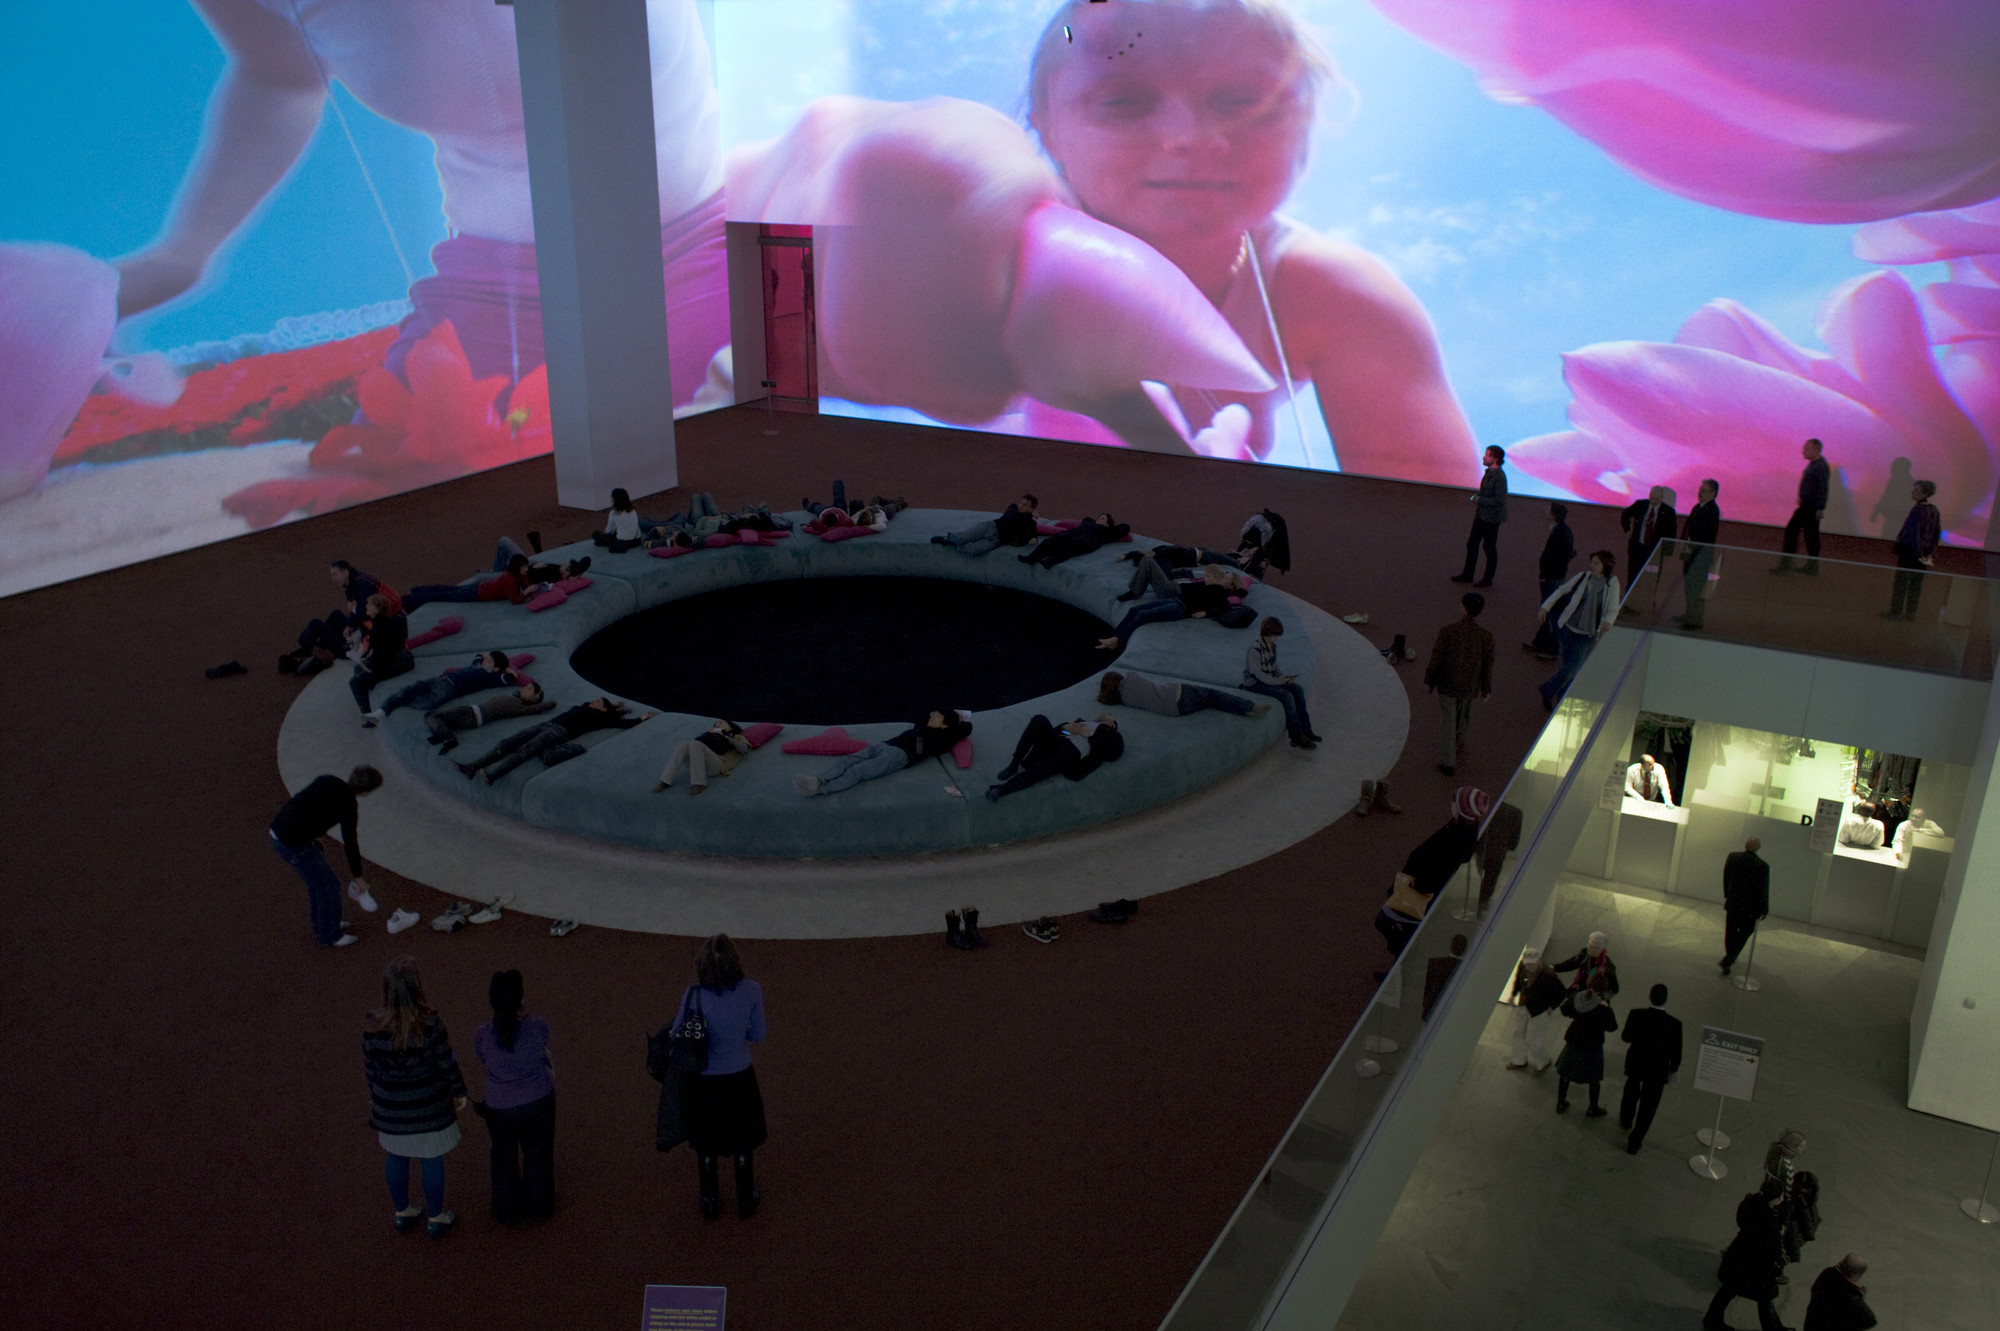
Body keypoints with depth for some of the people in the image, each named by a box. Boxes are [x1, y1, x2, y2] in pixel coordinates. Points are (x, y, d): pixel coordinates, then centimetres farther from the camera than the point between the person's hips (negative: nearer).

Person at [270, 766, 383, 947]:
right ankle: (331, 935, 30)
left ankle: (322, 925, 45)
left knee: (319, 874, 28)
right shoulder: (349, 803, -13)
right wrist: (358, 877, 8)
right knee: (328, 885, 11)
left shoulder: (327, 780, 8)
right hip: (293, 844, -8)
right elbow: (351, 843, -6)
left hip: (277, 831, 8)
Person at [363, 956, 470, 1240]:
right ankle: (435, 1219, 33)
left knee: (396, 1156, 25)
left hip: (390, 1105, 3)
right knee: (432, 1160, 17)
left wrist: (375, 1096, 14)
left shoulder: (372, 1026, -19)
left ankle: (402, 1214, 43)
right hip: (429, 1106, -3)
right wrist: (459, 1091, 2)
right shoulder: (430, 1023, -28)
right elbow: (447, 1063, -16)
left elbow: (370, 1067, -4)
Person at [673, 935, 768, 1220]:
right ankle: (746, 1199, 41)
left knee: (706, 1145, 24)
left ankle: (709, 1201, 42)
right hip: (739, 1077, 1)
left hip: (703, 1082, 0)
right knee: (743, 1142, 24)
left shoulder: (694, 995, -24)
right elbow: (757, 1034, -7)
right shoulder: (751, 991, -21)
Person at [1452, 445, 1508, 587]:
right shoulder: (1489, 472, 5)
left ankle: (1488, 579, 18)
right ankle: (1467, 574, 27)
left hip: (1491, 518, -9)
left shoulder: (1499, 477, -23)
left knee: (1489, 547, 5)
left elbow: (1499, 500, -25)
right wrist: (1477, 497, 2)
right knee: (1472, 543, 15)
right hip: (1481, 514, 9)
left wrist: (1480, 499, -20)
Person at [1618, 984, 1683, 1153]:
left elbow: (1626, 1037, -6)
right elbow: (1676, 1052, -12)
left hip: (1635, 1063, 2)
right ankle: (1633, 1143, 20)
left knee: (1631, 1093, 31)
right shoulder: (1674, 1024, -24)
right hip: (1658, 1070, -2)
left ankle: (1626, 1121, 56)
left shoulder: (1636, 1015, -21)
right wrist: (1673, 1070, 4)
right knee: (1648, 1107, 14)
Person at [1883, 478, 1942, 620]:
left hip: (1909, 549, -7)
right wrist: (1931, 552, 13)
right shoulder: (1934, 510, 7)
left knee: (1901, 580, 0)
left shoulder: (1917, 509, -16)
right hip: (1924, 551, 7)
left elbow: (1913, 532, -21)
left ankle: (1896, 611, 1)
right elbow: (1937, 533, 11)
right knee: (1916, 582, 10)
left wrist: (1917, 552, -18)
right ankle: (1911, 612, 12)